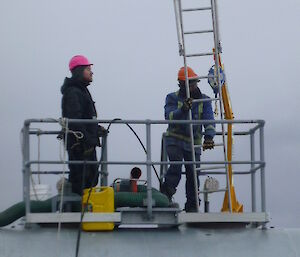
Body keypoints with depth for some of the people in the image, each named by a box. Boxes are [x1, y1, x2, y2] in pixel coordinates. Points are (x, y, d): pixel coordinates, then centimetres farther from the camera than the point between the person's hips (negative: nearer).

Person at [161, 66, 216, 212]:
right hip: (174, 140, -2)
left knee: (193, 173, 0)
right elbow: (169, 116, -19)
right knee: (176, 166, -23)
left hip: (194, 142, 2)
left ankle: (192, 207, 10)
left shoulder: (204, 100, 3)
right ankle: (166, 196, -13)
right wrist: (183, 109, -38)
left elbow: (209, 119, -10)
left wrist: (209, 136, -29)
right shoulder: (173, 98, -2)